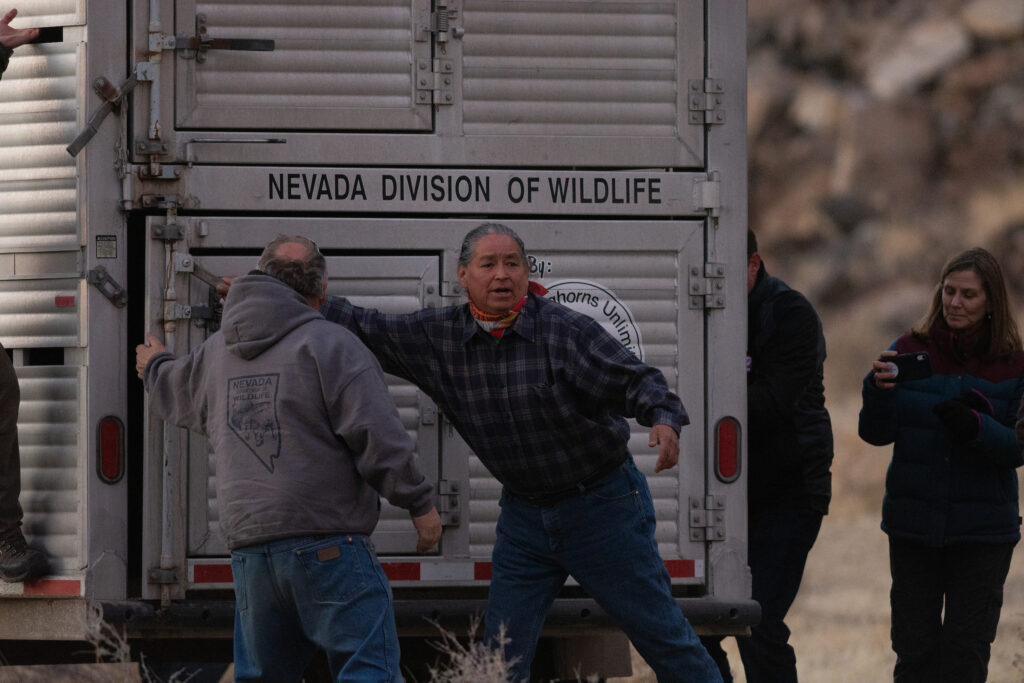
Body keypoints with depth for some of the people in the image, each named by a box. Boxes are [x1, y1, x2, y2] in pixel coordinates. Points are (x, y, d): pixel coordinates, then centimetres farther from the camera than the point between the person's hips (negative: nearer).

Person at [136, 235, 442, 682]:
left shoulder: (217, 352, 16)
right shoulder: (329, 345, -6)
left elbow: (175, 394, 38)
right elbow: (378, 436, -13)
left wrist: (154, 367, 62)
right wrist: (419, 503, -4)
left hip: (249, 550, 6)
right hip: (328, 542, -6)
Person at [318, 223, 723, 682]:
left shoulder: (566, 331, -17)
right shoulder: (438, 337, -4)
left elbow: (635, 379, -23)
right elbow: (366, 328, 4)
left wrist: (664, 419, -43)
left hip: (602, 505, -4)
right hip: (524, 515, 4)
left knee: (658, 631, 1)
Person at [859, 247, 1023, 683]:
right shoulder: (911, 351, 1)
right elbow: (875, 433, 0)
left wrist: (976, 429, -24)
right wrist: (879, 391, -20)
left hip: (981, 531, -1)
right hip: (913, 524, 1)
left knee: (966, 648, 0)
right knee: (914, 646, 5)